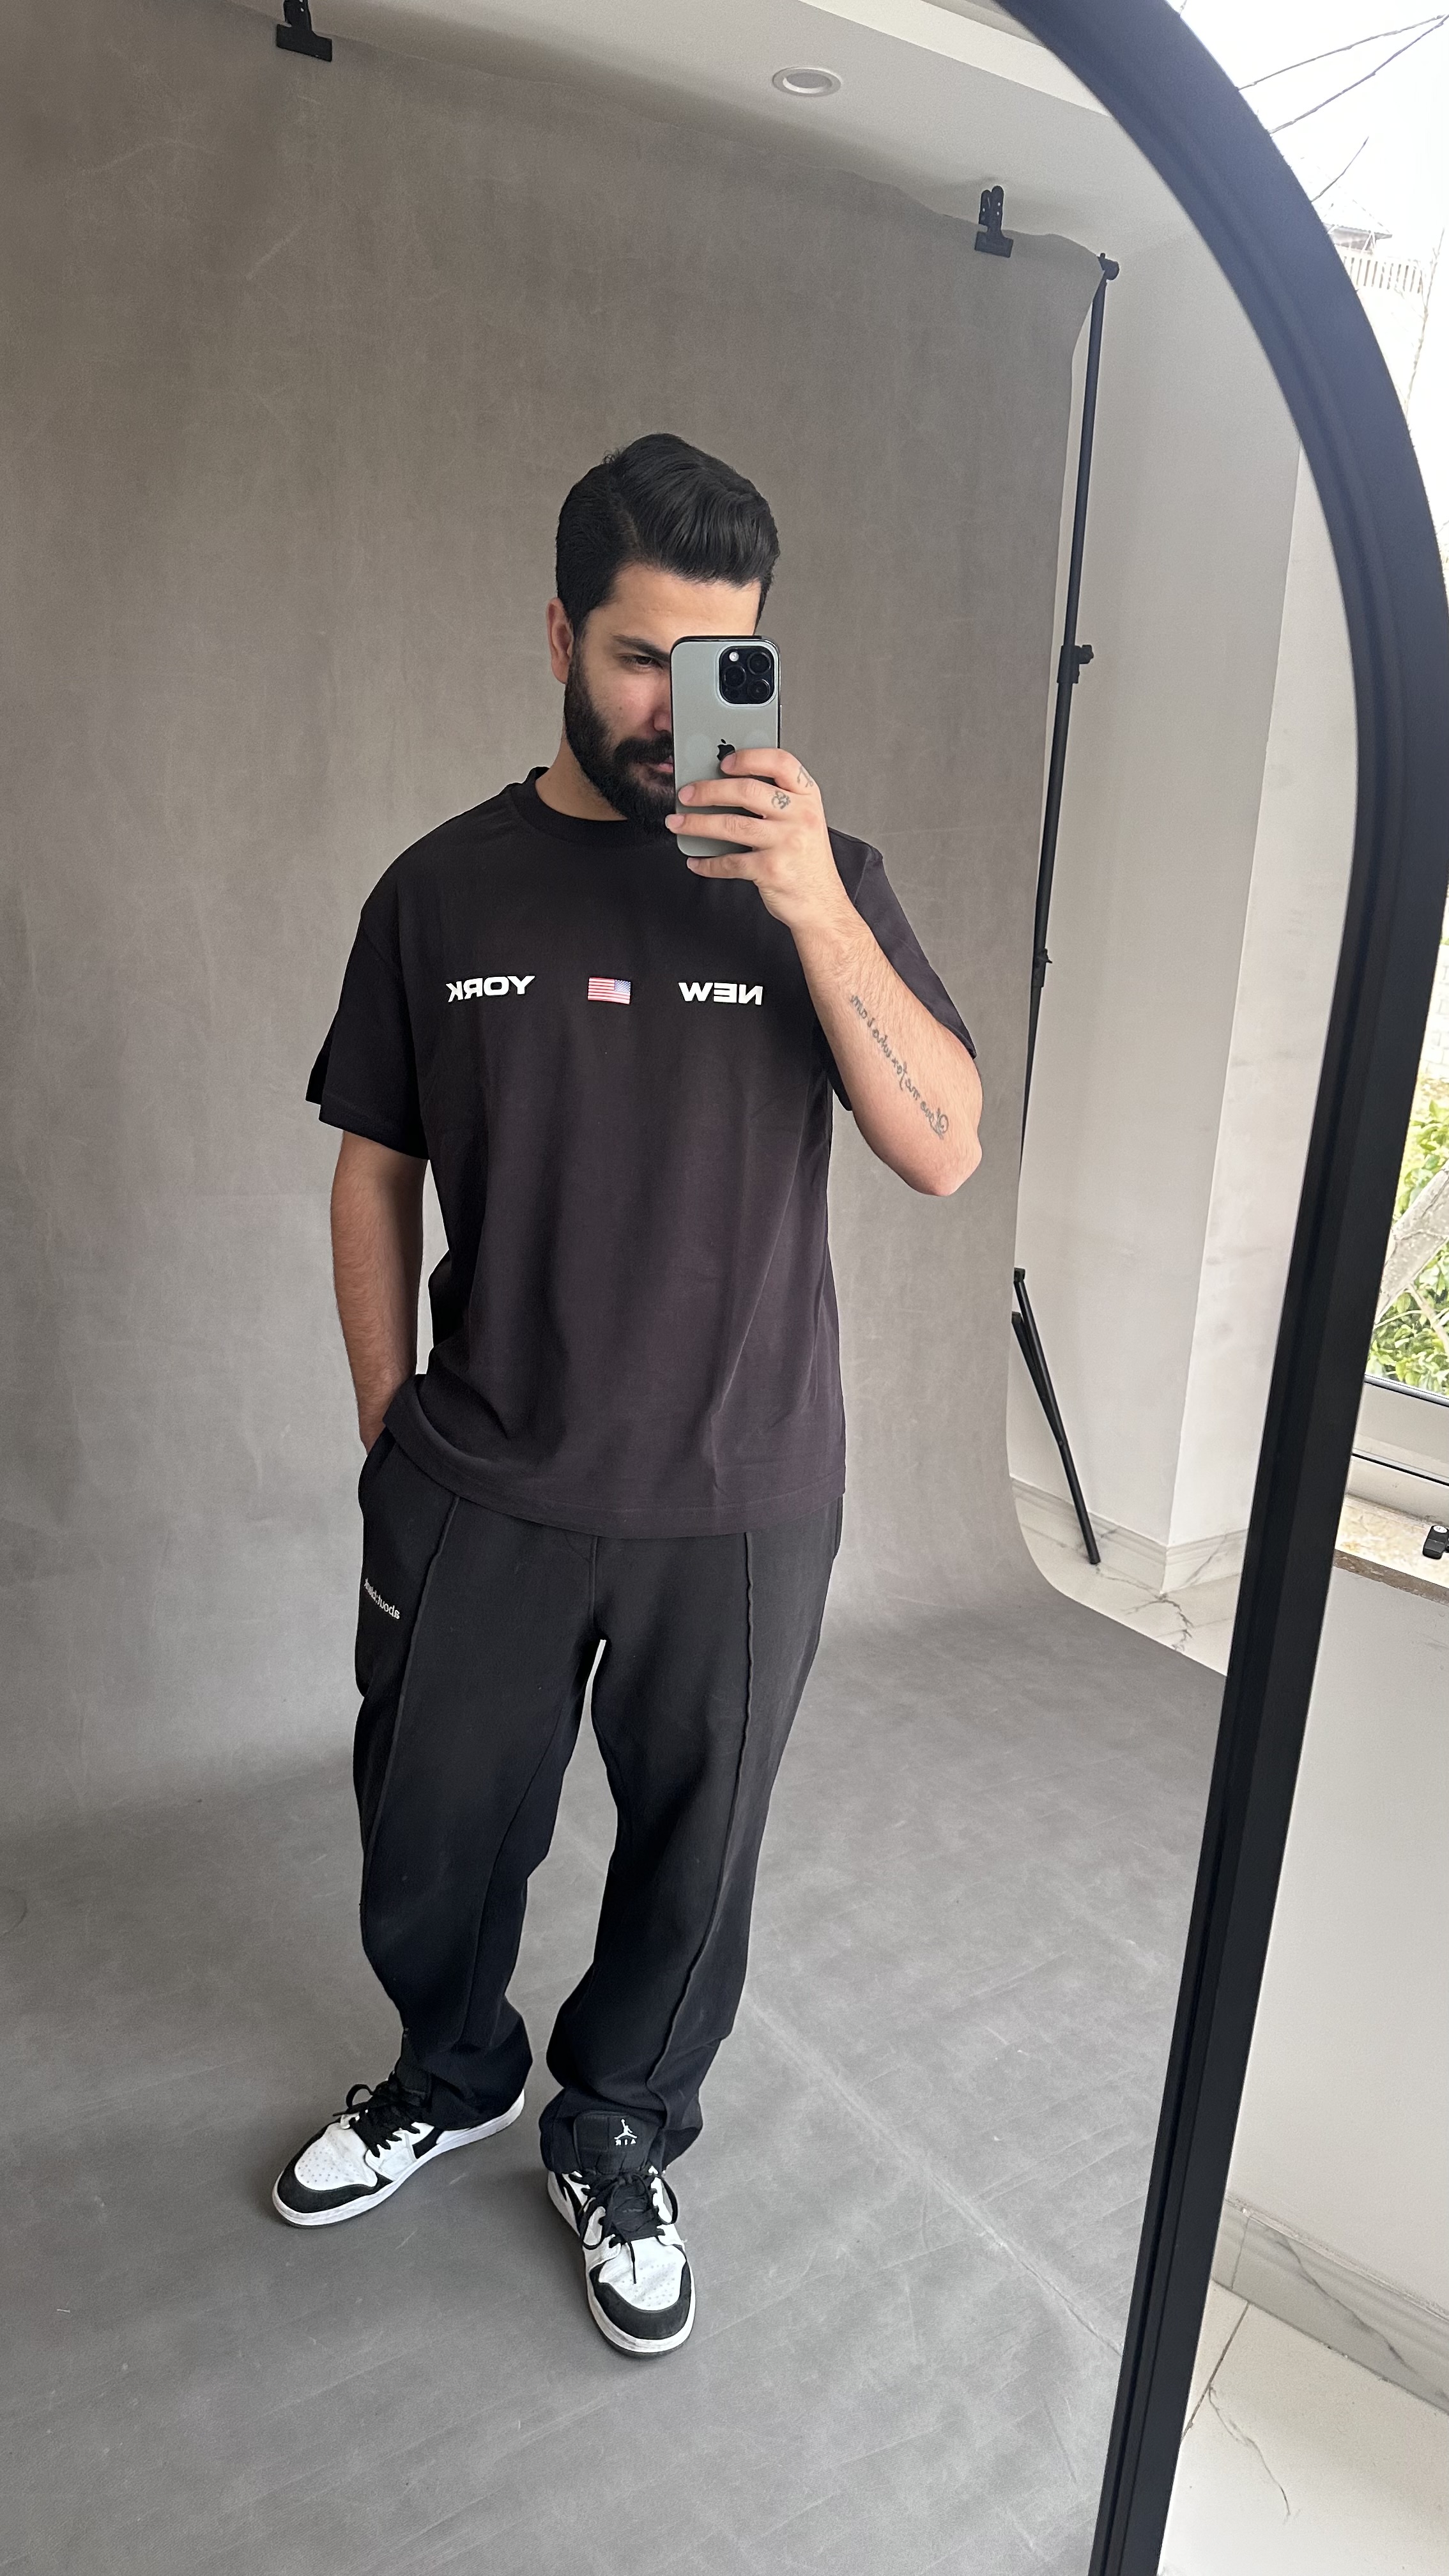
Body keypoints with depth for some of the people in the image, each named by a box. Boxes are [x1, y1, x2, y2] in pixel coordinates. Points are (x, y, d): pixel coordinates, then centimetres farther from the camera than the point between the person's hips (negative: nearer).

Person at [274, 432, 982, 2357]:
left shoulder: (823, 879, -2)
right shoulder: (445, 888, 0)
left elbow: (945, 1151, -11)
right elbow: (374, 1174, 5)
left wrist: (813, 911, -23)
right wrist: (396, 1442, 5)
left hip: (745, 1499, 0)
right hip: (478, 1493, 1)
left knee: (694, 1851, 16)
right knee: (433, 1834, 18)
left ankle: (617, 2140, 45)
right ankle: (452, 2076, 50)